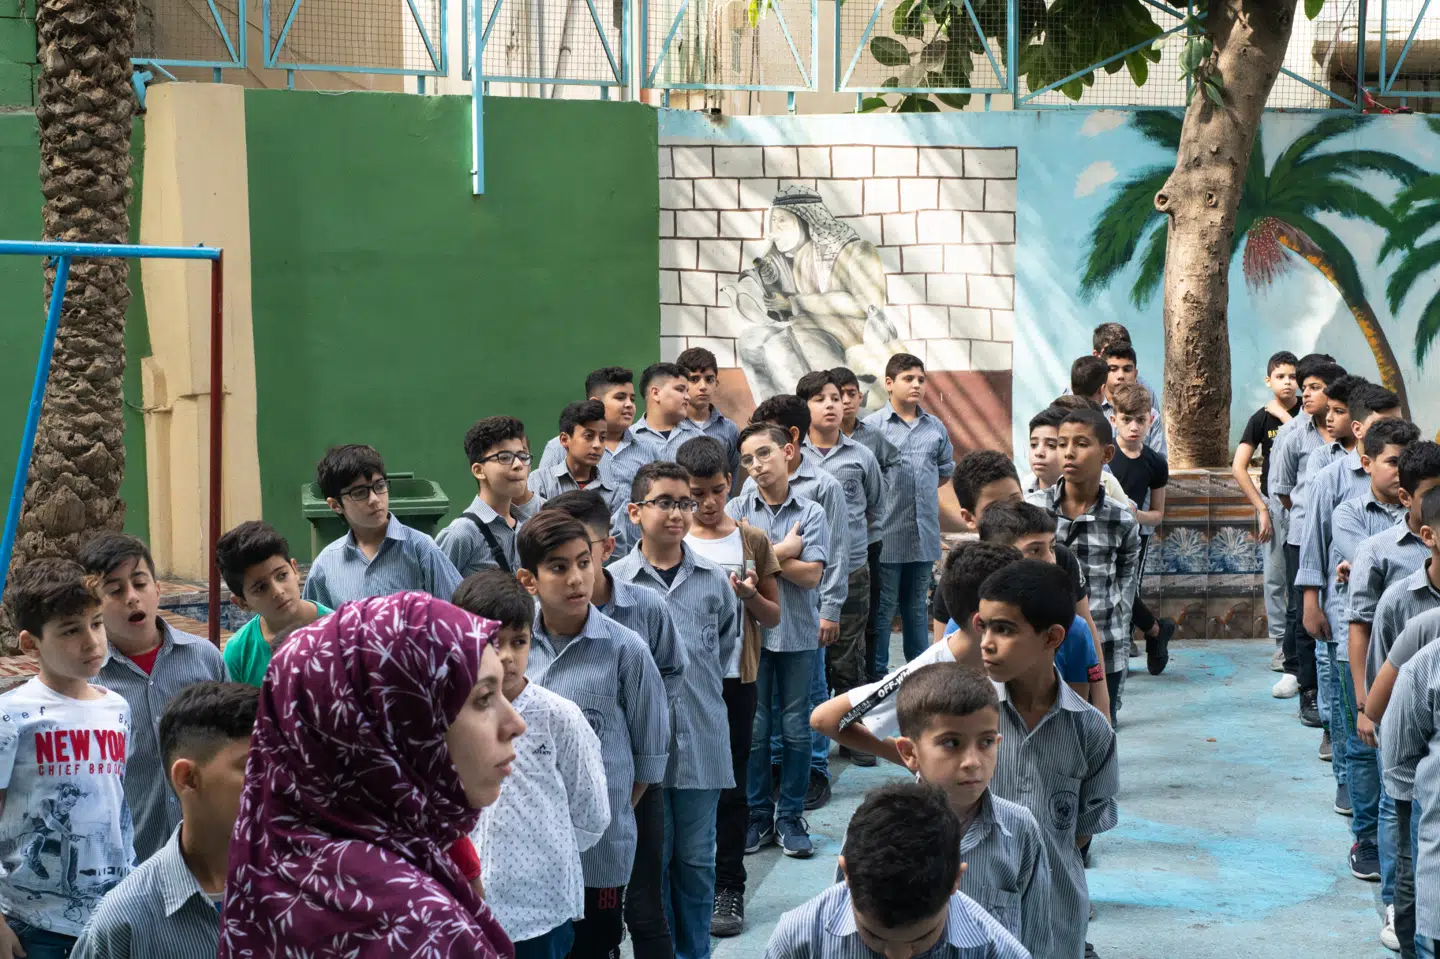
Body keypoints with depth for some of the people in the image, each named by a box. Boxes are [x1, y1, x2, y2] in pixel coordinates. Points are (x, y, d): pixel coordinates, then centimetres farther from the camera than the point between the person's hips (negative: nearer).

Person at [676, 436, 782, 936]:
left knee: (731, 786, 5)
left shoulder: (752, 541, 3)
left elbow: (773, 617, 7)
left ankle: (728, 890, 12)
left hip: (735, 677, 0)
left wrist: (749, 596, -13)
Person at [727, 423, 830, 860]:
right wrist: (783, 552, -11)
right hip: (750, 629, 0)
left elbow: (811, 575, -11)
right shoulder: (736, 510, 1)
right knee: (753, 728, 5)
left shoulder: (811, 513, -2)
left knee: (796, 729, 6)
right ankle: (757, 816, 16)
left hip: (797, 632, 0)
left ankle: (790, 817, 15)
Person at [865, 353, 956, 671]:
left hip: (924, 534, 5)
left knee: (916, 607, 16)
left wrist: (919, 489, 14)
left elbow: (945, 470, 24)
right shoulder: (871, 426, -6)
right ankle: (877, 675, 7)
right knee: (883, 608, 0)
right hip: (887, 534, -5)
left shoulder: (935, 428, 10)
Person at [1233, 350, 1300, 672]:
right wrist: (1261, 508, -6)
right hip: (1274, 501, 1)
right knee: (1276, 577, 1)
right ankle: (1282, 645, 8)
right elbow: (1238, 467, -2)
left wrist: (1283, 416, -12)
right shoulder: (1261, 419, 1)